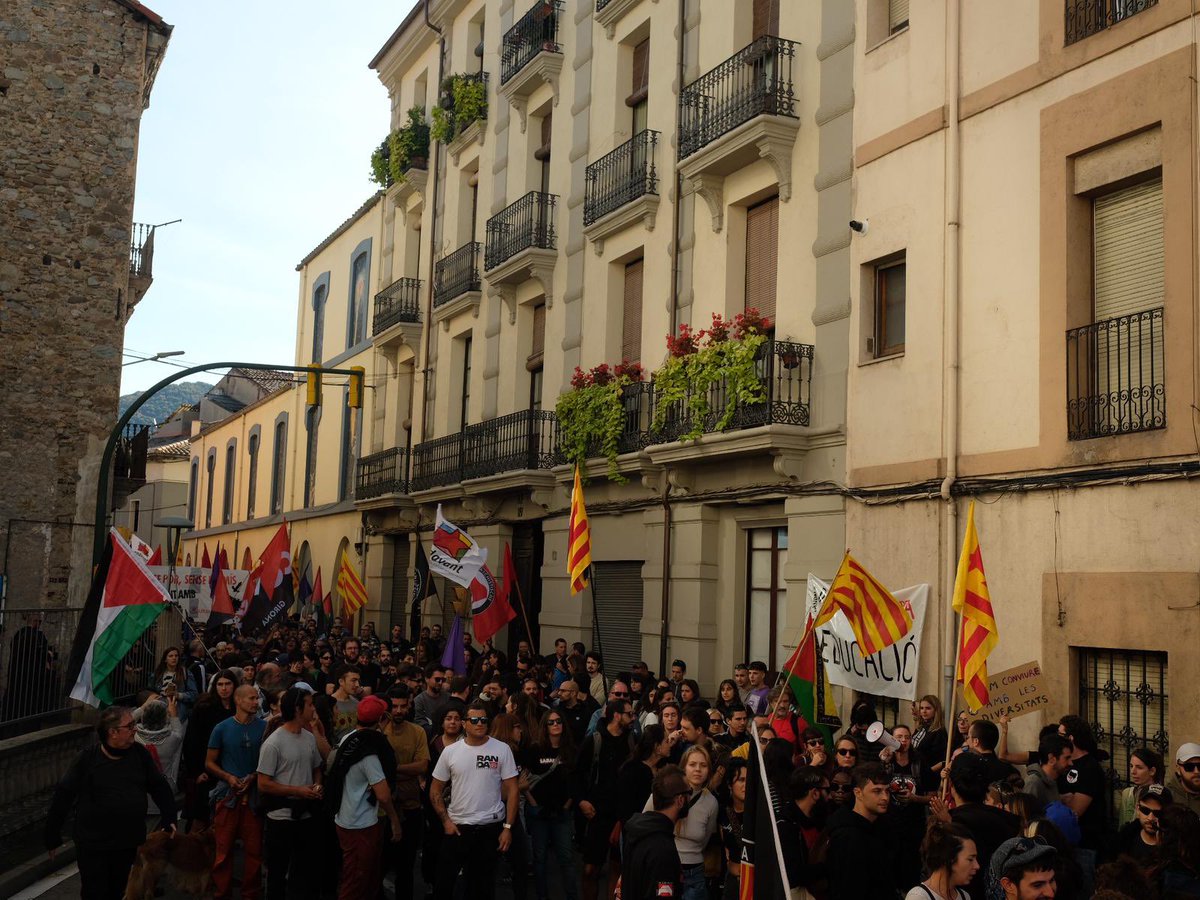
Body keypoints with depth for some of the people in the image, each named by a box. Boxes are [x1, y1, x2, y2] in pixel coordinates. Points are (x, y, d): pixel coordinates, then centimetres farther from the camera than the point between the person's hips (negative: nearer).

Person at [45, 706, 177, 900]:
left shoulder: (139, 754, -1)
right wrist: (52, 836, -5)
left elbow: (160, 787, 7)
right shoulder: (88, 758, -12)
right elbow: (63, 796, -8)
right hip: (92, 845, -3)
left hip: (128, 843, 4)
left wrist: (168, 819, 0)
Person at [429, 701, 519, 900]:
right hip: (456, 827, 1)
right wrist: (445, 821, -3)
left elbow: (511, 790, -4)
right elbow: (435, 790, 7)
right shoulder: (450, 751, 0)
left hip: (490, 828, -1)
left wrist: (508, 827, -8)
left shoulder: (502, 749, -5)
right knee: (444, 883, 8)